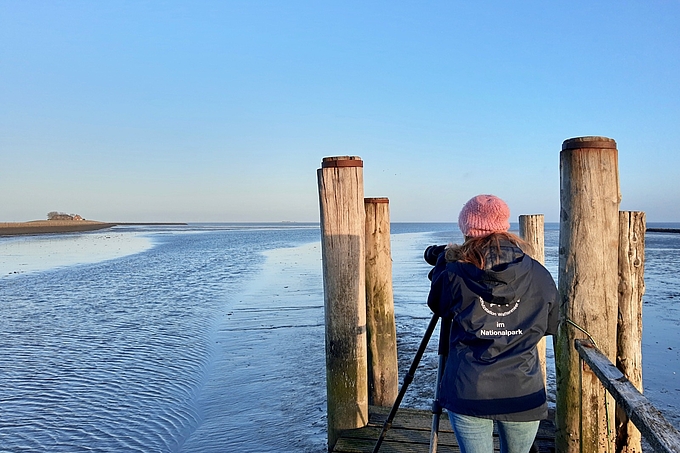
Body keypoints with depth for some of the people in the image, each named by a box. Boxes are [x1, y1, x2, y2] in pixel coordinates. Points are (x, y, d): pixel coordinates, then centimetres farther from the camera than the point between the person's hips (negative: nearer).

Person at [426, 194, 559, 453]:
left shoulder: (454, 273, -8)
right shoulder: (539, 275, -1)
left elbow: (438, 307, 11)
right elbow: (552, 326, 11)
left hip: (468, 393, -2)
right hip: (523, 394, 3)